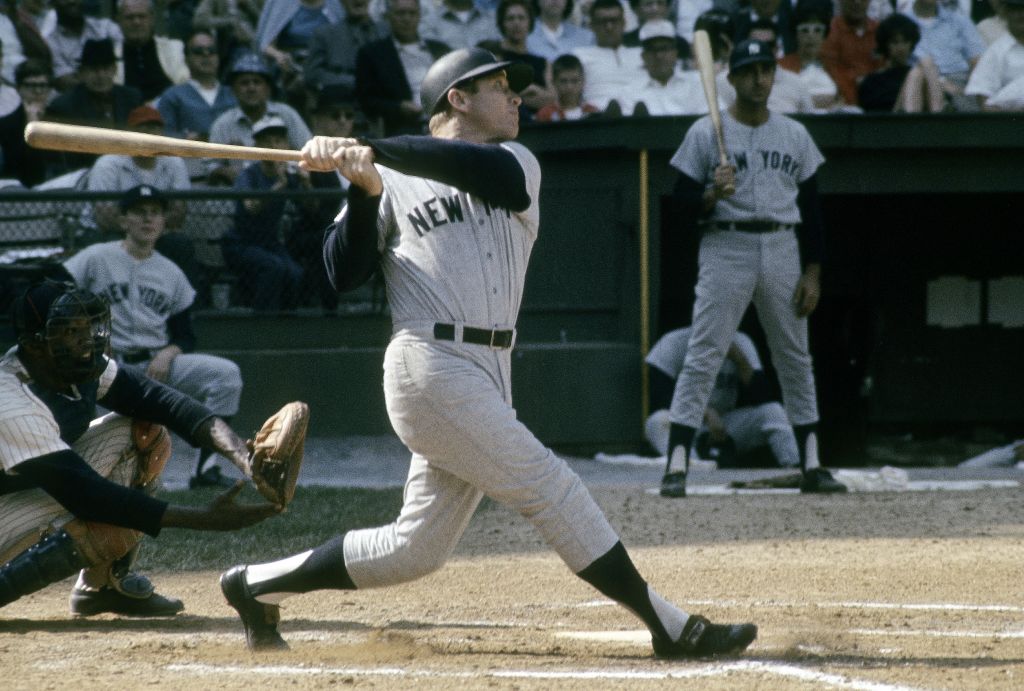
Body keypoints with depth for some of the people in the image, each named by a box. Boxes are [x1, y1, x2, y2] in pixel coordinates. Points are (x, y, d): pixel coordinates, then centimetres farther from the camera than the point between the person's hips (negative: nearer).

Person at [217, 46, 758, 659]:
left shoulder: (517, 164, 16)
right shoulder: (395, 184, 6)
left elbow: (485, 170, -9)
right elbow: (344, 275, -1)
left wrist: (370, 150, -19)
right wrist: (363, 191, -15)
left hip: (489, 378, 6)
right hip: (433, 369, -6)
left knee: (416, 549, 8)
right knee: (551, 488, -11)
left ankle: (257, 586, 22)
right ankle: (673, 628, -9)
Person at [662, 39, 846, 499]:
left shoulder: (794, 135, 11)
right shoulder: (705, 133, 0)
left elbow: (811, 208, 11)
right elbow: (684, 203, -1)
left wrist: (812, 272, 4)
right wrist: (713, 194, -22)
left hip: (783, 250, 4)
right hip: (725, 249, -4)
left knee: (795, 358, 8)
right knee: (702, 357, -10)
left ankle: (811, 466, 15)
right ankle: (676, 466, -13)